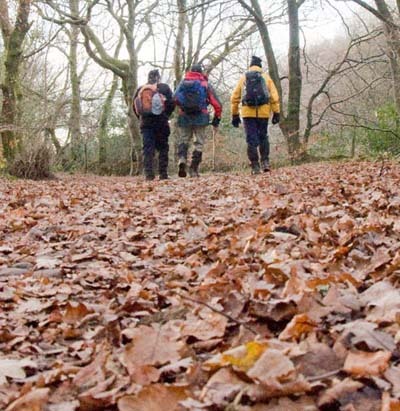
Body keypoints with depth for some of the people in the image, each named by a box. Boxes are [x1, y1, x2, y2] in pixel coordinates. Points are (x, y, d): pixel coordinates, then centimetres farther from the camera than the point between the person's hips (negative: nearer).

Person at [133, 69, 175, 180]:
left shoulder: (140, 90, 11)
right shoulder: (164, 88, 1)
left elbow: (135, 107, 10)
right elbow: (171, 104, -3)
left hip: (145, 123, 2)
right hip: (161, 122, -2)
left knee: (147, 148, 1)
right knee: (163, 148, 5)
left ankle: (148, 174, -8)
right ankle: (163, 173, 2)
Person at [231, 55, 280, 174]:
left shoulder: (243, 78, 11)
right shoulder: (266, 77, 9)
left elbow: (235, 98, 8)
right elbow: (274, 96, 1)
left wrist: (235, 115, 11)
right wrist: (276, 113, 3)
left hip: (248, 112, 0)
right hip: (263, 112, 0)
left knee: (251, 140, 1)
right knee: (263, 137, 17)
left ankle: (255, 166, -2)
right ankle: (265, 162, 9)